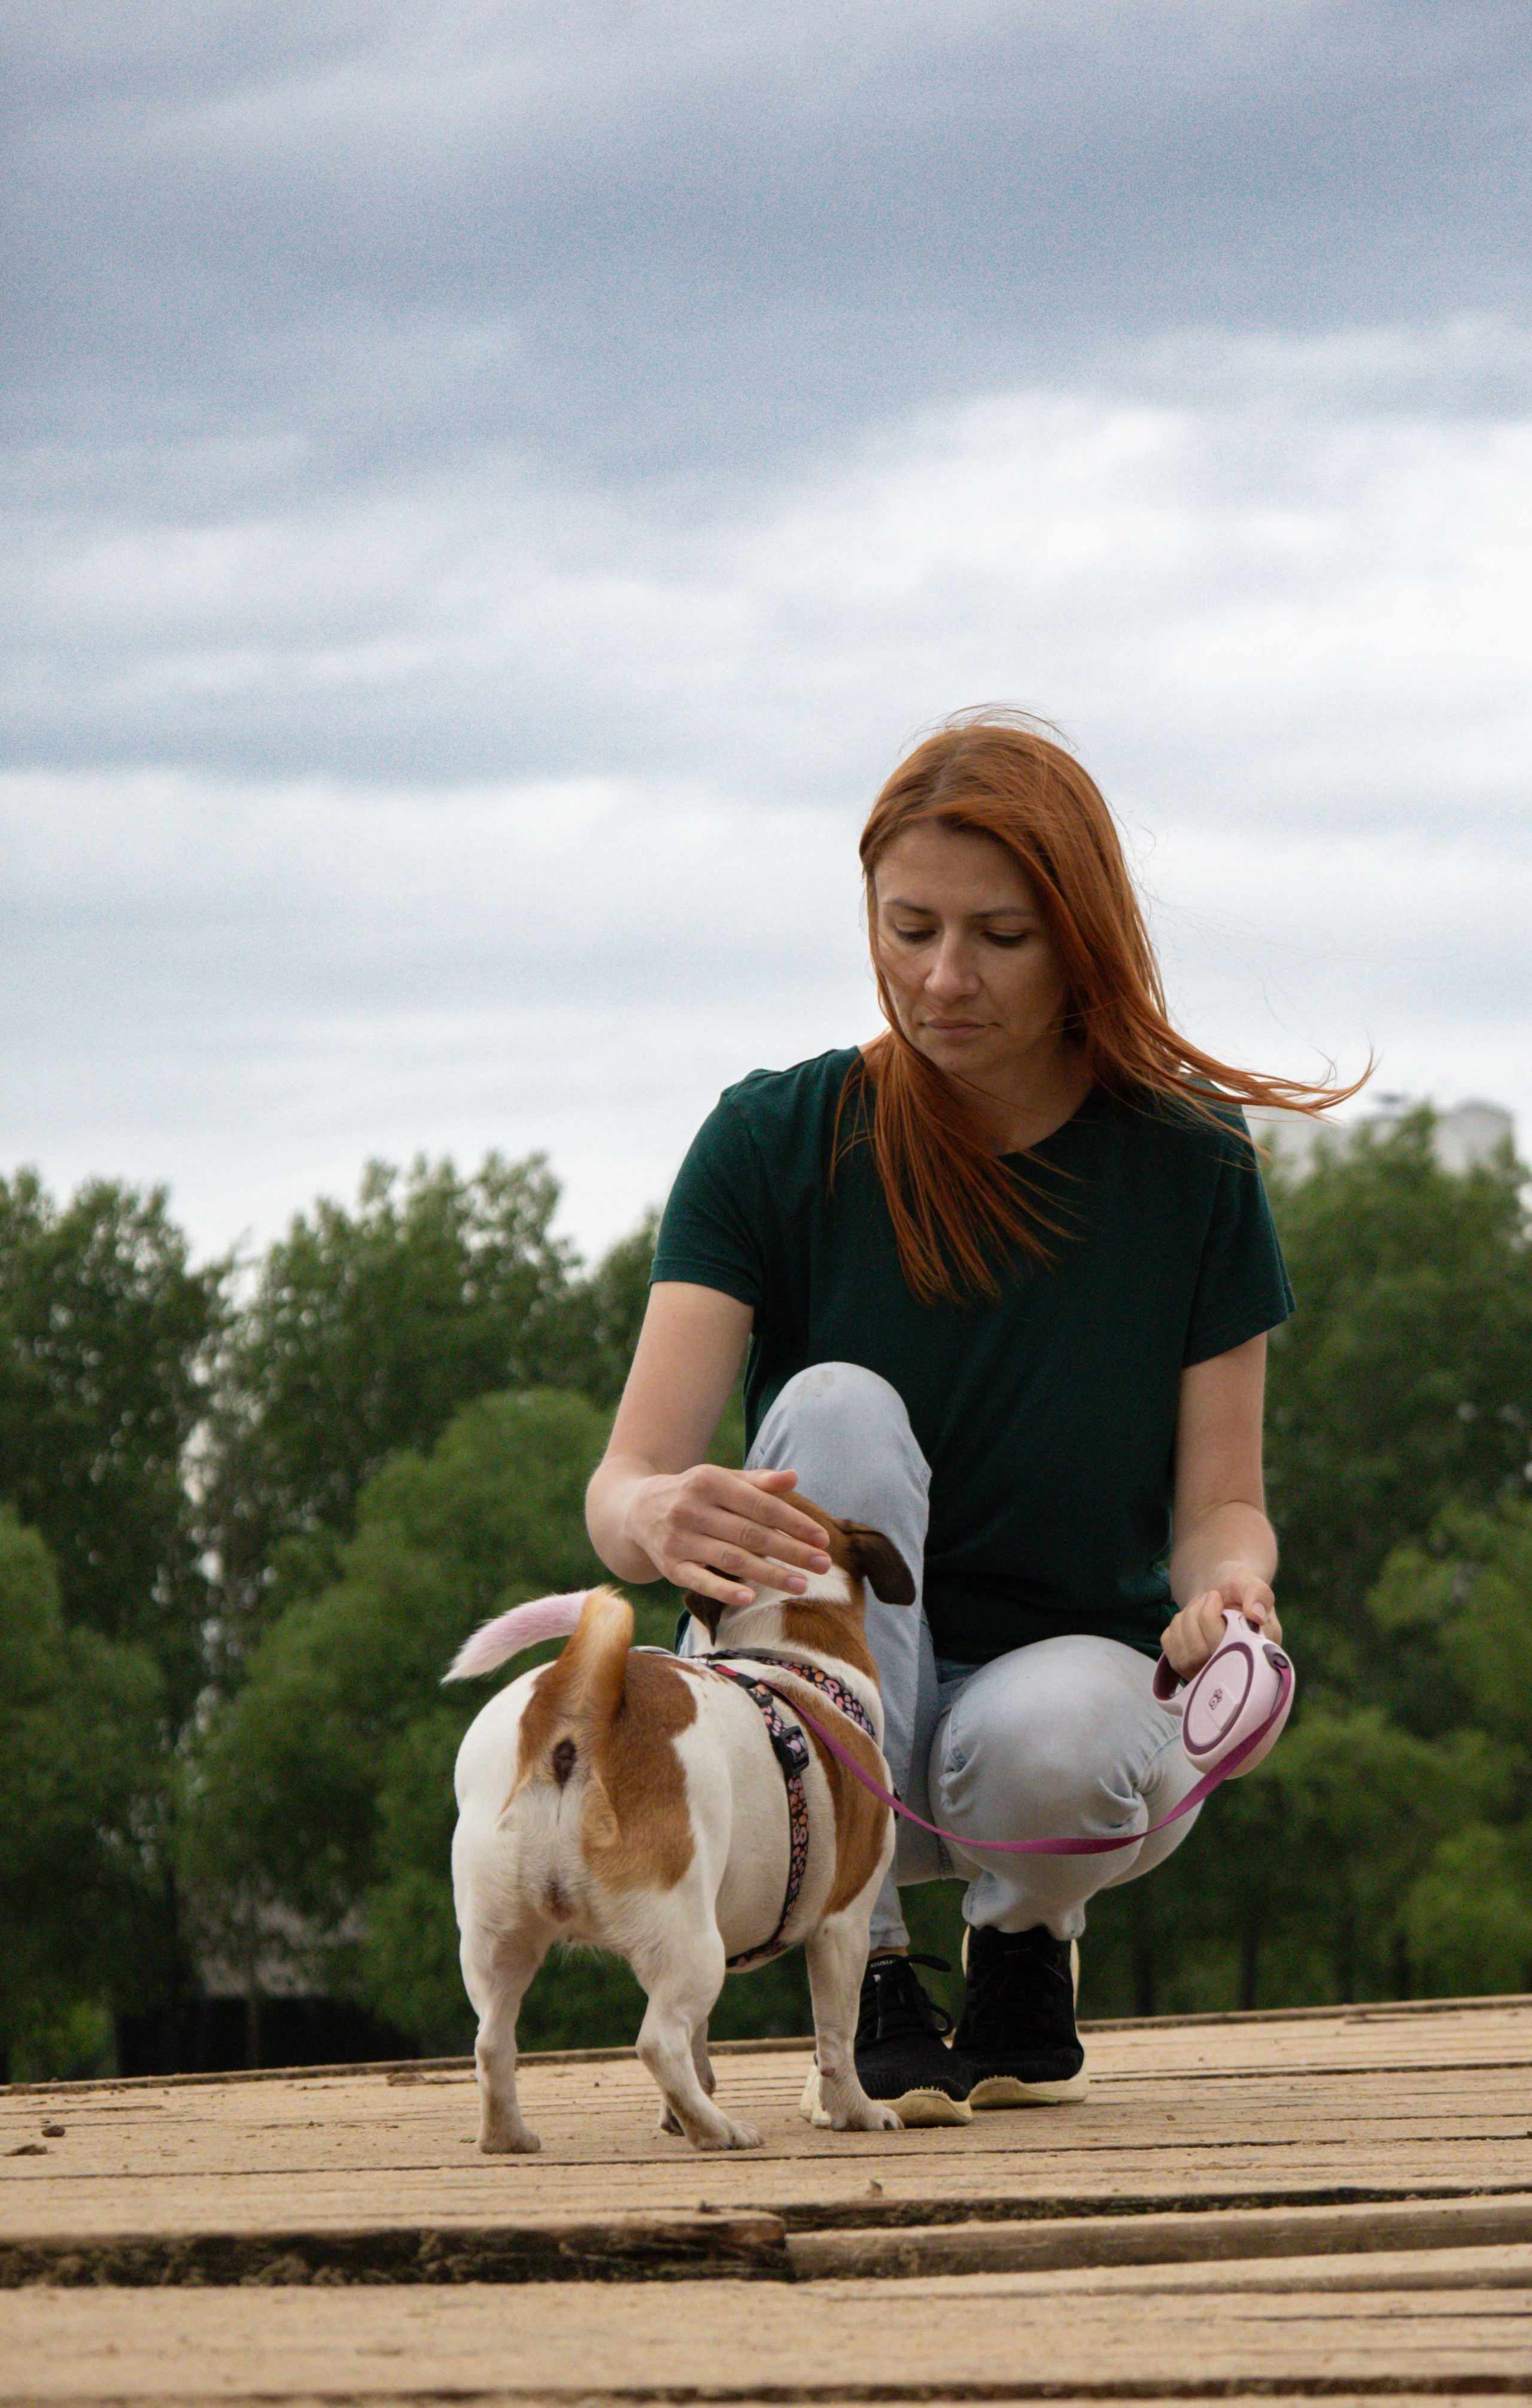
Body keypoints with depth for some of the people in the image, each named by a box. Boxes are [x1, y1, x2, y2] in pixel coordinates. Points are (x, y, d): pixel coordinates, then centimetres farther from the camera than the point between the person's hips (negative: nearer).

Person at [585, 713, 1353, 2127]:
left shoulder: (1190, 1167, -5)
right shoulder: (776, 1145, -8)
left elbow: (1222, 1503, -3)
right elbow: (623, 1480, -17)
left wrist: (1230, 1586, -29)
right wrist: (661, 1519, -42)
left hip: (1079, 1660, 0)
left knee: (1048, 1739, -37)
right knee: (841, 1407, -29)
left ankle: (1028, 1931, 3)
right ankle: (865, 1979, -19)